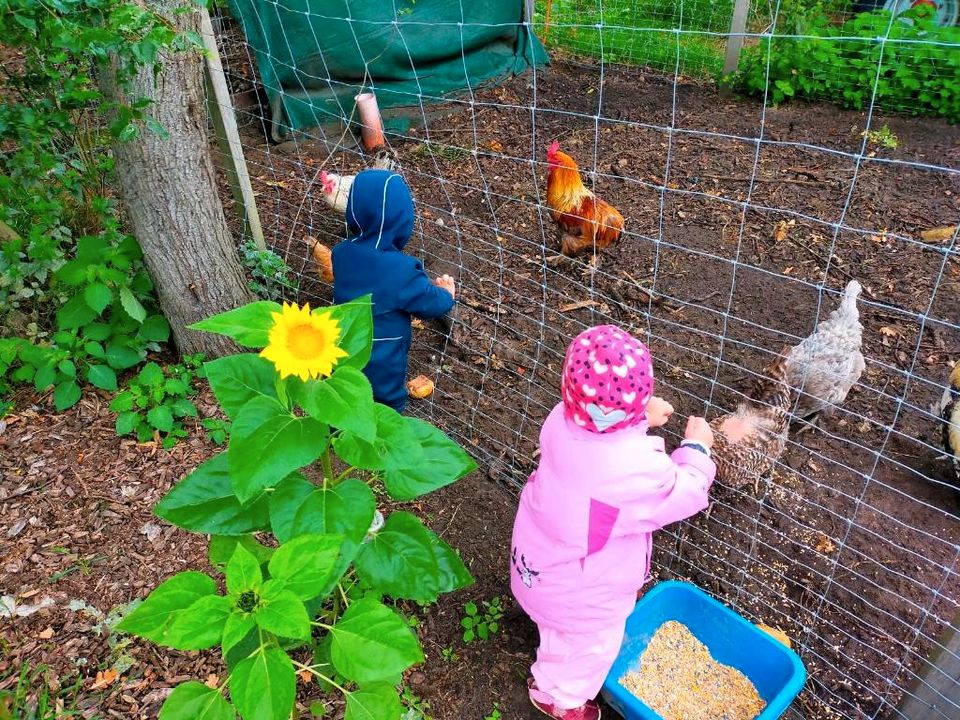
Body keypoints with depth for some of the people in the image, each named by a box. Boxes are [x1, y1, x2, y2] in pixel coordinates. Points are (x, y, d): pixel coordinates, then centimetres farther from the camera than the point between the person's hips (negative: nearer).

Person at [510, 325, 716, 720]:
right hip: (581, 588, -7)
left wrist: (642, 419, -3)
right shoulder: (638, 469, -41)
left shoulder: (562, 421, -24)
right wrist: (697, 448, -3)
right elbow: (683, 495, -18)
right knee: (590, 644, 27)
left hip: (539, 556, 7)